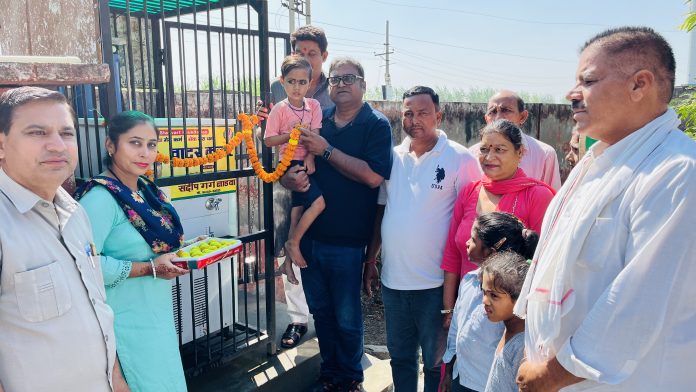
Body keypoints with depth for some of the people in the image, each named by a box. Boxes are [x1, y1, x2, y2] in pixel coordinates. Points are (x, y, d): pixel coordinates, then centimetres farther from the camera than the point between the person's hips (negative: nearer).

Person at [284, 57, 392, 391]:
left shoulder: (376, 125, -6)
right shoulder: (317, 122, 8)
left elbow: (374, 176, -21)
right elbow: (287, 169, 11)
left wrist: (326, 150, -19)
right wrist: (290, 179, -12)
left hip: (347, 241, -5)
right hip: (309, 235, 5)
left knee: (347, 317, 9)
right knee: (320, 311, 19)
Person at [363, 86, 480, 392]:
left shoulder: (460, 158, -9)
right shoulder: (393, 157, 6)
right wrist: (370, 260, 11)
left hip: (435, 284, -4)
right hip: (392, 280, 5)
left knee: (435, 362, 13)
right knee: (399, 357, 21)